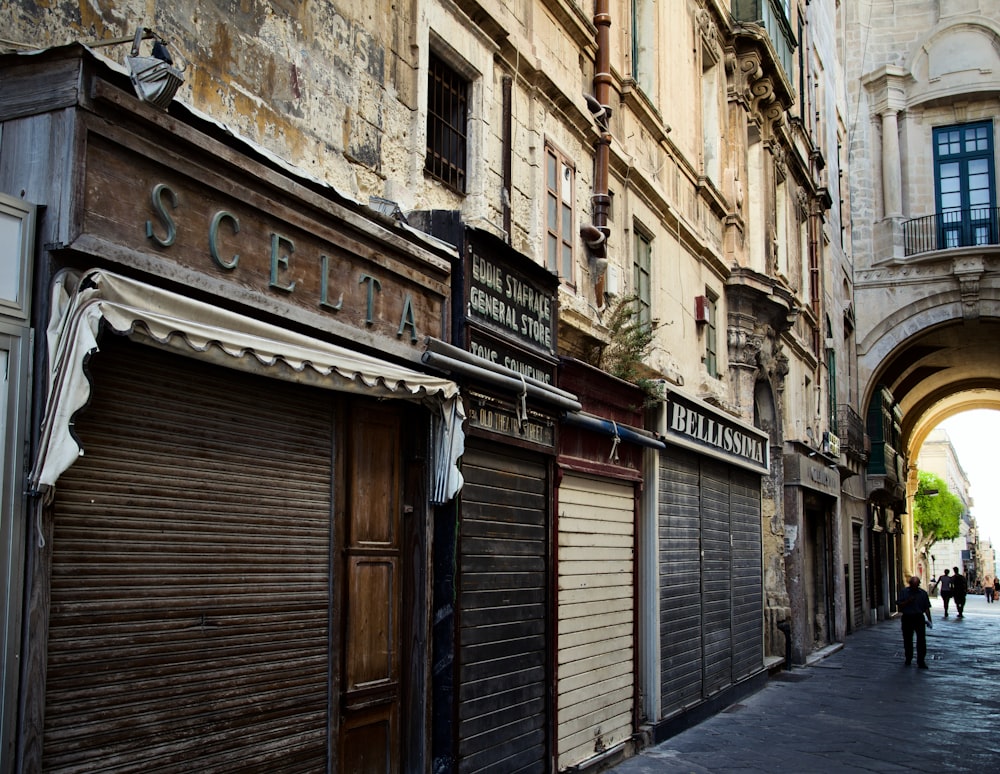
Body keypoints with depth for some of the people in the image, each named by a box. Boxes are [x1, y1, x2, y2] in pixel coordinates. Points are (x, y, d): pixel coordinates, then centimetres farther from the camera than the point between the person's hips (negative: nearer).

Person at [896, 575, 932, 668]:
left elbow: (926, 608, 7)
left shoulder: (923, 593, 4)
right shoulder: (904, 592, 2)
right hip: (907, 618, 0)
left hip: (919, 618, 0)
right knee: (907, 640, 9)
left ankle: (921, 661, -4)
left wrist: (929, 620, 2)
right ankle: (908, 659, 24)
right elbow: (899, 605, -2)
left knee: (921, 639, -8)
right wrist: (907, 601, -16)